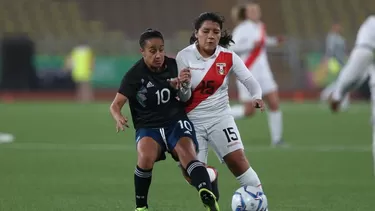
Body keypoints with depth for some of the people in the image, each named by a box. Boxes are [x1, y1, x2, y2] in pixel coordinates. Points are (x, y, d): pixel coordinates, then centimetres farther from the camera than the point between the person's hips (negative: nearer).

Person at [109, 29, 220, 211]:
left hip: (176, 122, 2)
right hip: (148, 127, -2)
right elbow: (116, 105, -13)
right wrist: (118, 118, -37)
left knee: (188, 156, -27)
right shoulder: (135, 75, -9)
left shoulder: (173, 66, 0)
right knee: (146, 157, -31)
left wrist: (184, 85, -9)